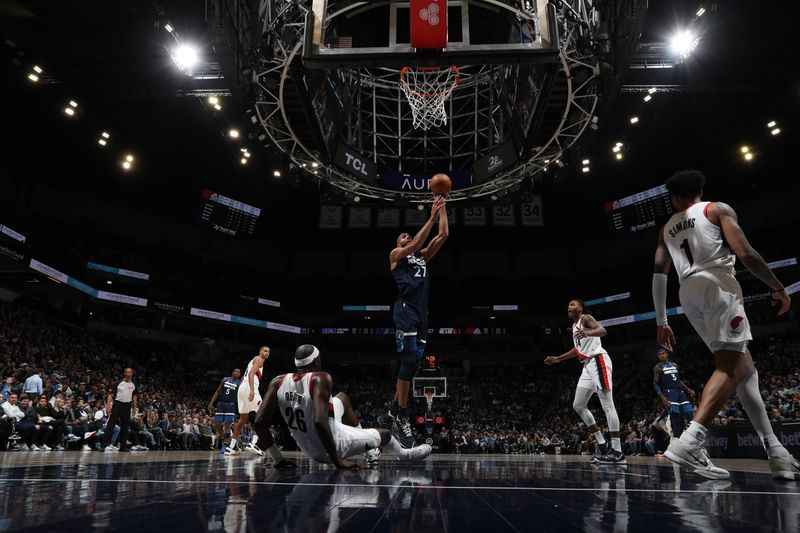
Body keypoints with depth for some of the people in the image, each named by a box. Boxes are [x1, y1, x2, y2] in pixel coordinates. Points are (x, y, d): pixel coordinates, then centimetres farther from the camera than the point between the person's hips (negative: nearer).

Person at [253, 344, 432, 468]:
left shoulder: (278, 382, -10)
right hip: (334, 445, -6)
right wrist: (337, 461, -26)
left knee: (342, 397, 28)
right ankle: (404, 455, 55)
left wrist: (278, 458, -2)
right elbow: (320, 422, -37)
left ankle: (365, 443, 45)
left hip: (312, 451, 6)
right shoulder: (321, 379, -26)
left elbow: (259, 423, -12)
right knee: (384, 433, 22)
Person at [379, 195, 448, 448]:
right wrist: (432, 216, -4)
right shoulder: (396, 254, 13)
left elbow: (443, 235, 21)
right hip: (406, 309, -7)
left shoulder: (422, 256, 29)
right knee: (410, 360, -18)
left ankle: (391, 414, 13)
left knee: (412, 364, 5)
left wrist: (442, 208, 18)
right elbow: (417, 243, -6)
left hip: (422, 312, 7)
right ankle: (402, 417, -12)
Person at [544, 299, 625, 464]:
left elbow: (602, 330, -23)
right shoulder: (574, 325, 23)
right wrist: (558, 359, 34)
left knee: (607, 405, -12)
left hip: (598, 361, -10)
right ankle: (602, 444, 12)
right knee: (578, 405, 8)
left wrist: (587, 333, -44)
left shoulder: (586, 318, -5)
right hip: (588, 365, 10)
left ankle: (618, 452, -12)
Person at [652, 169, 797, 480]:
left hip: (689, 295, 6)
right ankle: (689, 442, -34)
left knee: (744, 369, 13)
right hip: (717, 285, -6)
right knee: (730, 368, -15)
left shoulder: (667, 229, 24)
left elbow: (658, 275, 15)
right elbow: (745, 253, -3)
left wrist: (661, 322, 17)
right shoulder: (717, 209, 10)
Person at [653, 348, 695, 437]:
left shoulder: (674, 365, 17)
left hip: (680, 391, 6)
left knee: (691, 415, 0)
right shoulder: (658, 367, 1)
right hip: (669, 393, -6)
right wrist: (662, 397, -16)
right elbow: (655, 384, -3)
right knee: (676, 418, -13)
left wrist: (688, 389, 12)